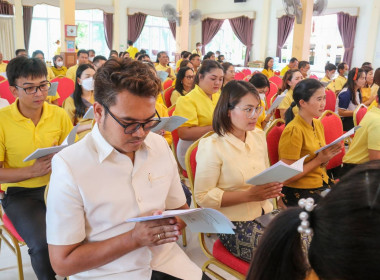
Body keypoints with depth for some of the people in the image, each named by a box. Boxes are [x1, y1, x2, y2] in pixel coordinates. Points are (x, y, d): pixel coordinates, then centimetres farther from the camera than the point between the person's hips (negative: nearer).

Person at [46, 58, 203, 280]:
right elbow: (62, 262, -11)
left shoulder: (160, 145, 1)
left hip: (167, 262, 5)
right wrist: (134, 239, -19)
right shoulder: (69, 166, -15)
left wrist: (174, 224, -8)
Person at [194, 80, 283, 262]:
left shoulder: (259, 137, 8)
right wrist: (248, 195, -21)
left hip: (264, 213, 7)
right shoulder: (211, 146, -14)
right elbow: (203, 196, -15)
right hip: (234, 225, -6)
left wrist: (271, 188, -1)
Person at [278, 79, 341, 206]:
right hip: (299, 191, -8)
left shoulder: (318, 124, 8)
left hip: (322, 183, 8)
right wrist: (319, 160, -16)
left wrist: (327, 155, -4)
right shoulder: (293, 130, -18)